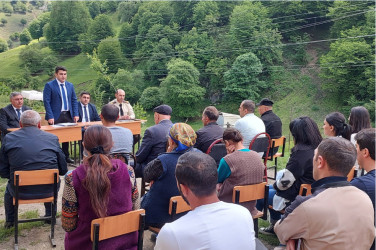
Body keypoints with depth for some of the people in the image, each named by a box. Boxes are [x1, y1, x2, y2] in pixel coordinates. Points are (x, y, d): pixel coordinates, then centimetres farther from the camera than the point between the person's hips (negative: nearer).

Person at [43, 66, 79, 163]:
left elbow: (74, 100, 13)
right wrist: (50, 117, -16)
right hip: (56, 116, -5)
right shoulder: (49, 85, -5)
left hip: (68, 115, 5)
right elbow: (46, 102, -9)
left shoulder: (70, 85, 11)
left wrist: (75, 114, 2)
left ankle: (66, 156, 24)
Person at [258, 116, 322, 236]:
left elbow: (285, 182, -24)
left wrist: (275, 184, -2)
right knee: (271, 189, 26)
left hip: (296, 198, -9)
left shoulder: (301, 152, -26)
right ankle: (274, 226, 35)